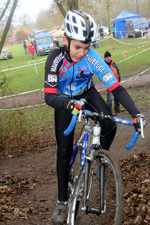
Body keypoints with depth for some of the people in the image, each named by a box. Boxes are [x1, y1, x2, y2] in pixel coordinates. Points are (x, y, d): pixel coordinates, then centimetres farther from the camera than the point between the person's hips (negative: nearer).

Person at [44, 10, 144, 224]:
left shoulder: (92, 58, -30)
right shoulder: (56, 58, -31)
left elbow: (116, 88, -30)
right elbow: (49, 96, -33)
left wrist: (136, 113, -41)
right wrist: (69, 104, -54)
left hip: (87, 93, 1)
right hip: (64, 100, -1)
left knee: (109, 125, -26)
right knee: (64, 151, -4)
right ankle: (62, 201, 11)